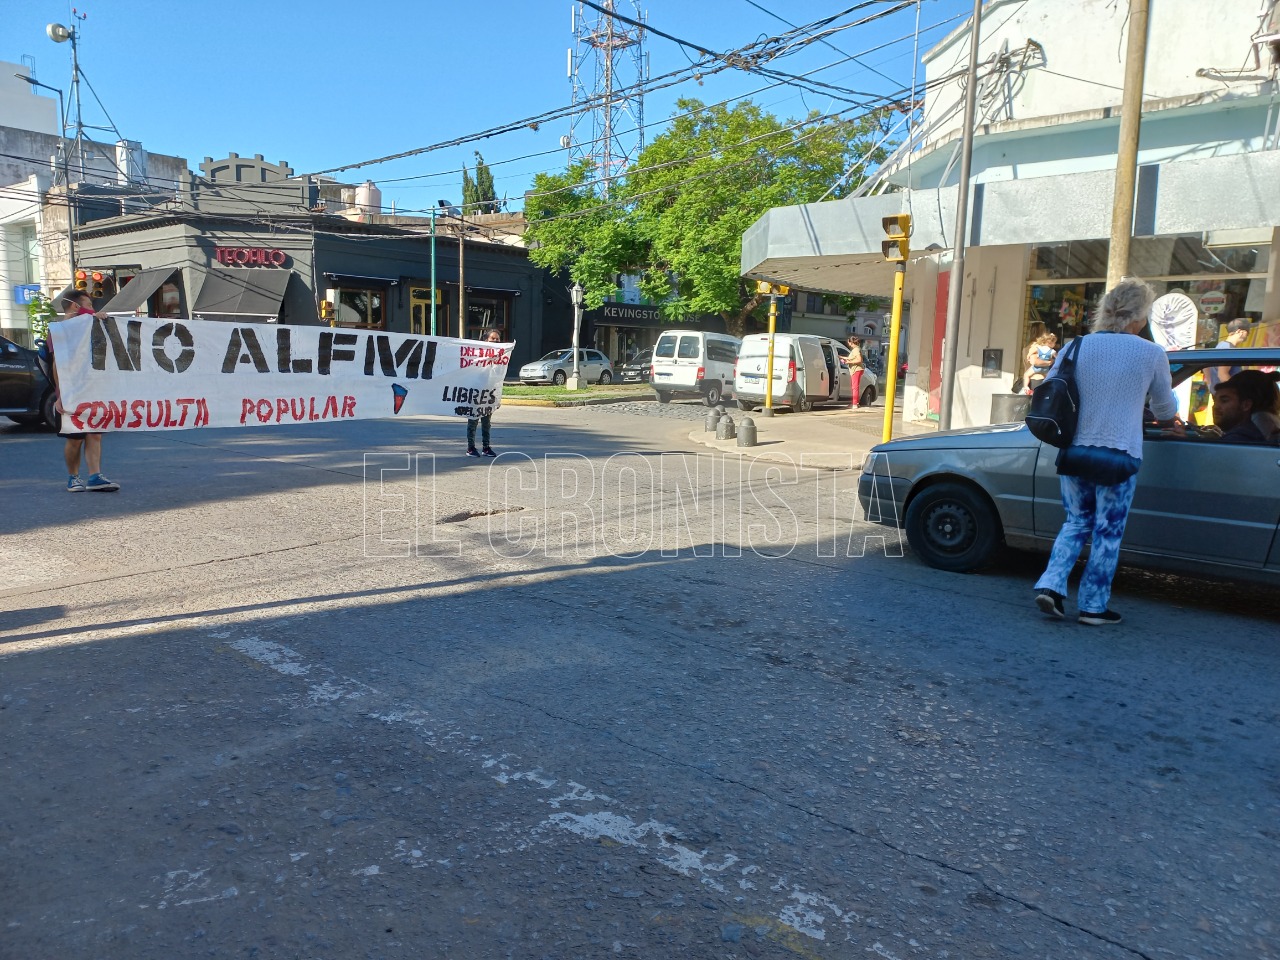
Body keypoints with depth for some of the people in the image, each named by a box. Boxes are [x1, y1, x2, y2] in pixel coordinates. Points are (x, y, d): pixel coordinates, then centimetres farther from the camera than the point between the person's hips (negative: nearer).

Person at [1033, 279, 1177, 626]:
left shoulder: (1076, 347, 1)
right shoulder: (1151, 354, -4)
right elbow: (1165, 410, 11)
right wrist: (1168, 417, 34)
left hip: (1074, 453, 3)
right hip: (1118, 457, -3)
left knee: (1075, 523, 18)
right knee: (1108, 533, 8)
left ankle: (1051, 585, 5)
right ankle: (1093, 606, 14)